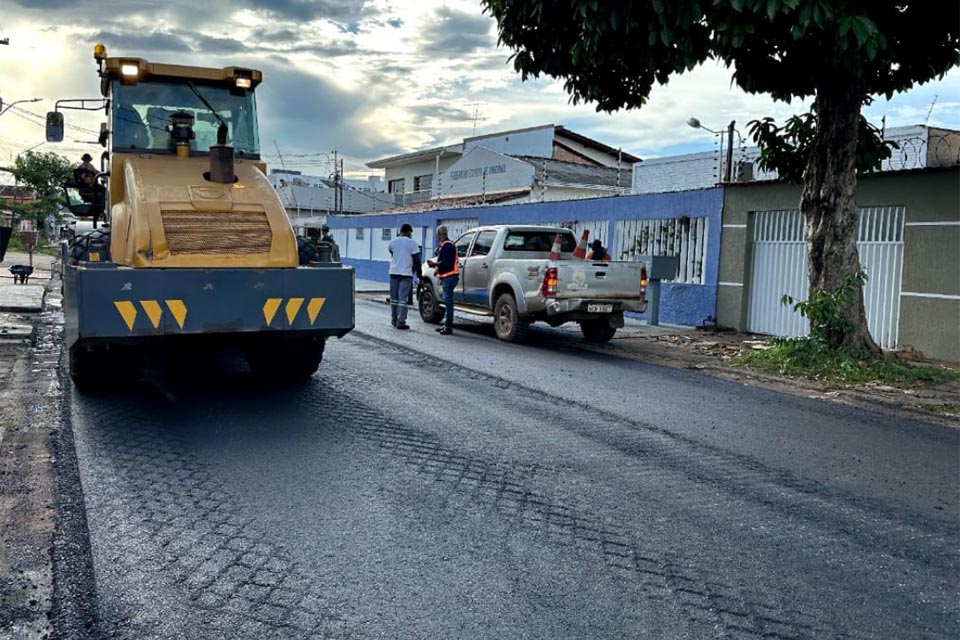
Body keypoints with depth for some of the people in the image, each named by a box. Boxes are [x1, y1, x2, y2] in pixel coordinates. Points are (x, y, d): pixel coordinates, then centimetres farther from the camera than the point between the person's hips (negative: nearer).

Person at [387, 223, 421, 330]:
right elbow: (416, 260, -4)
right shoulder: (412, 243, -5)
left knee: (394, 298, 13)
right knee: (402, 299, -4)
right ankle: (401, 323, -7)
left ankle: (394, 320, 19)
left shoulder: (392, 242, 5)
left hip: (394, 272, 4)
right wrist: (418, 272, 6)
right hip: (406, 273, -3)